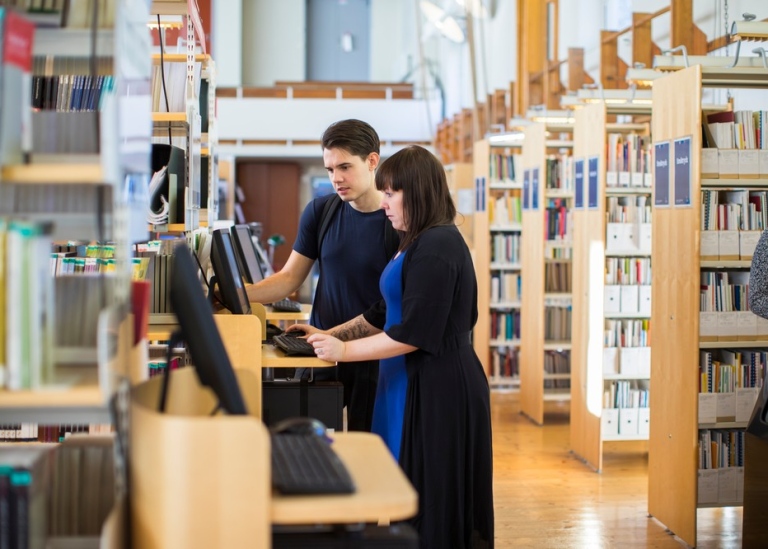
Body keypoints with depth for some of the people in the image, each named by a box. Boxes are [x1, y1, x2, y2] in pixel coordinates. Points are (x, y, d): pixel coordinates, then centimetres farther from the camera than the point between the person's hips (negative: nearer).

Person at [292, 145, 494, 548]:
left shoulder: (437, 247, -17)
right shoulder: (417, 244, 16)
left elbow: (414, 333, -21)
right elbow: (385, 314, 23)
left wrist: (344, 351, -14)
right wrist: (330, 335, 15)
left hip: (437, 392, -10)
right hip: (416, 386, 10)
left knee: (431, 507, -3)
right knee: (411, 501, 12)